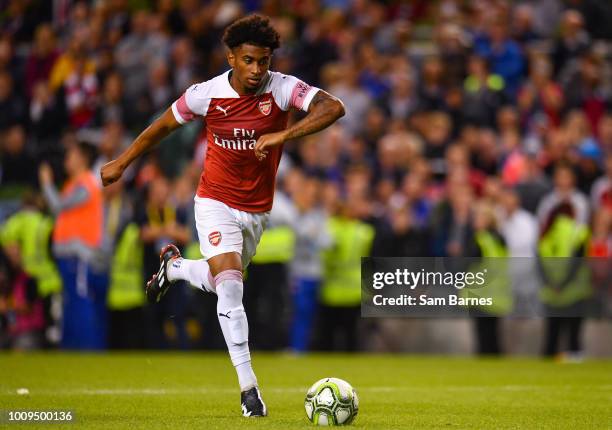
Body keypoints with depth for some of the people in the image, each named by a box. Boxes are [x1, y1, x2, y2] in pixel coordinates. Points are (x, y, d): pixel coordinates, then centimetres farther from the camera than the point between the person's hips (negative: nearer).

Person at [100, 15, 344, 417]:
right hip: (217, 203, -3)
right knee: (230, 288, -20)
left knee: (225, 282, 21)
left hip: (258, 210, 3)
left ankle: (174, 265, 53)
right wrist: (121, 163, 10)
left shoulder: (283, 89, -18)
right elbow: (164, 125, 2)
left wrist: (283, 134, -45)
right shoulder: (207, 94, -15)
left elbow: (334, 107, -34)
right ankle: (248, 387, -15)